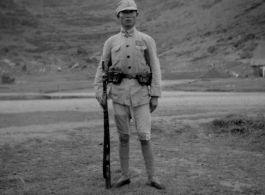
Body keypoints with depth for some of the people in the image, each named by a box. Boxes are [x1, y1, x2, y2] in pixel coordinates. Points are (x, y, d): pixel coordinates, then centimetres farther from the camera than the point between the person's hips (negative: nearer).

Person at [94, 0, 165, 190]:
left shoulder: (147, 40, 5)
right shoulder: (111, 42, 9)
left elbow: (155, 70, 2)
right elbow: (102, 69, 9)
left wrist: (155, 96, -6)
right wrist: (100, 93, -4)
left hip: (140, 92, -1)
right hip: (119, 91, 1)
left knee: (144, 136, -6)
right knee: (123, 136, 5)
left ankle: (152, 177, 5)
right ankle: (125, 175, 16)